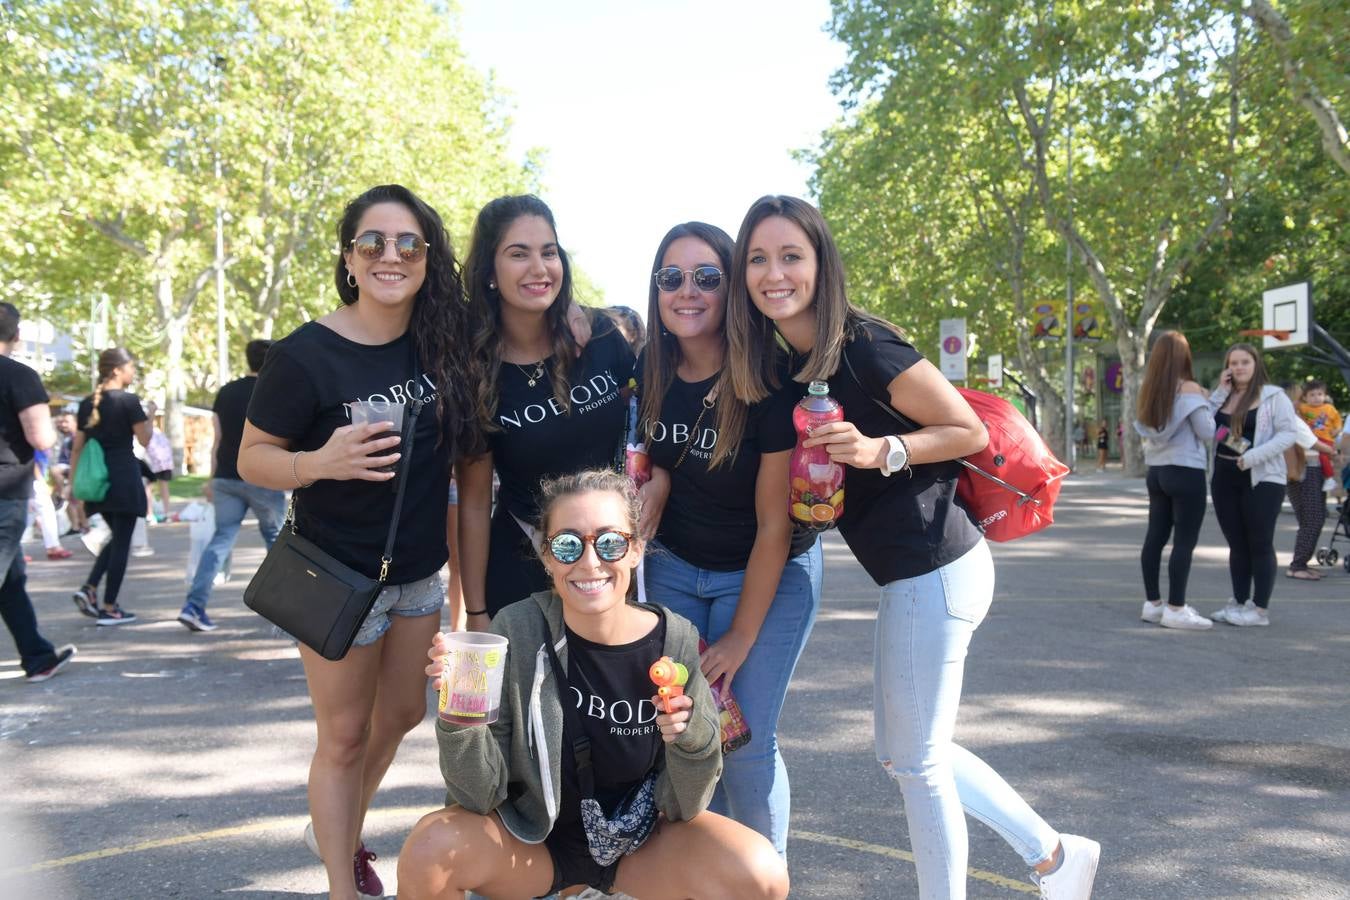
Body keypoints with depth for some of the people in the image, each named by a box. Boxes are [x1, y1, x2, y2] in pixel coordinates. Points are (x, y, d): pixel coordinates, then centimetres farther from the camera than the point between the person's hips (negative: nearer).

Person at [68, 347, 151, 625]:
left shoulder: (87, 403, 10)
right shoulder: (128, 400, -9)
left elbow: (77, 447, 11)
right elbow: (144, 440, -6)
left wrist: (73, 482, 15)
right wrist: (148, 417, 9)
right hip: (124, 476, -7)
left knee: (117, 537, 21)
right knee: (122, 541, 1)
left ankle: (89, 589, 5)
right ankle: (110, 608, 2)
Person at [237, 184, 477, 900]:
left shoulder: (443, 341, -4)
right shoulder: (306, 355, -18)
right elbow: (252, 458, -13)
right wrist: (321, 462, -31)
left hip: (419, 571, 6)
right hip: (340, 574, -6)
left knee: (402, 713, 20)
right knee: (346, 734, 7)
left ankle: (338, 832, 45)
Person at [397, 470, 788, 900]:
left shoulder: (676, 642, -15)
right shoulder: (518, 631, -18)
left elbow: (682, 806, -9)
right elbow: (480, 795, -16)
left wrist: (691, 737, -29)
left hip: (641, 840, 1)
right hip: (531, 836, -1)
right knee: (426, 853, -28)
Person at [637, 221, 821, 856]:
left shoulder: (768, 383, -22)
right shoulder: (648, 373, -8)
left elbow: (773, 526, -18)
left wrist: (739, 640, -15)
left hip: (767, 574, -4)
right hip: (674, 567, 4)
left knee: (744, 740, -7)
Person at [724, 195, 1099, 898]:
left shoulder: (863, 345, -17)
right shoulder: (788, 364, 7)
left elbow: (970, 431, -13)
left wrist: (880, 452, -25)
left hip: (933, 569, -9)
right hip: (912, 575, 9)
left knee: (913, 758, 4)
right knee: (904, 749, 20)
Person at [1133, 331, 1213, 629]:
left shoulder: (1149, 390, 6)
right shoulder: (1188, 389, -12)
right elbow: (1207, 432, -11)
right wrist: (1206, 402, 5)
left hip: (1157, 470, 7)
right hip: (1186, 472, -7)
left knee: (1155, 536, 10)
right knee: (1185, 541, -3)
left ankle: (1153, 603, 16)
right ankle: (1175, 609, -4)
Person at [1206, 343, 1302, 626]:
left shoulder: (1273, 396, -2)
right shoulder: (1223, 398, 15)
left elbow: (1289, 433, -11)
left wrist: (1253, 457, -20)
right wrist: (1219, 392, -2)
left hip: (1262, 479, -6)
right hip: (1224, 478, 6)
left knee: (1260, 544, -2)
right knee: (1237, 545, 11)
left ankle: (1260, 610, 3)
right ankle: (1239, 603, 19)